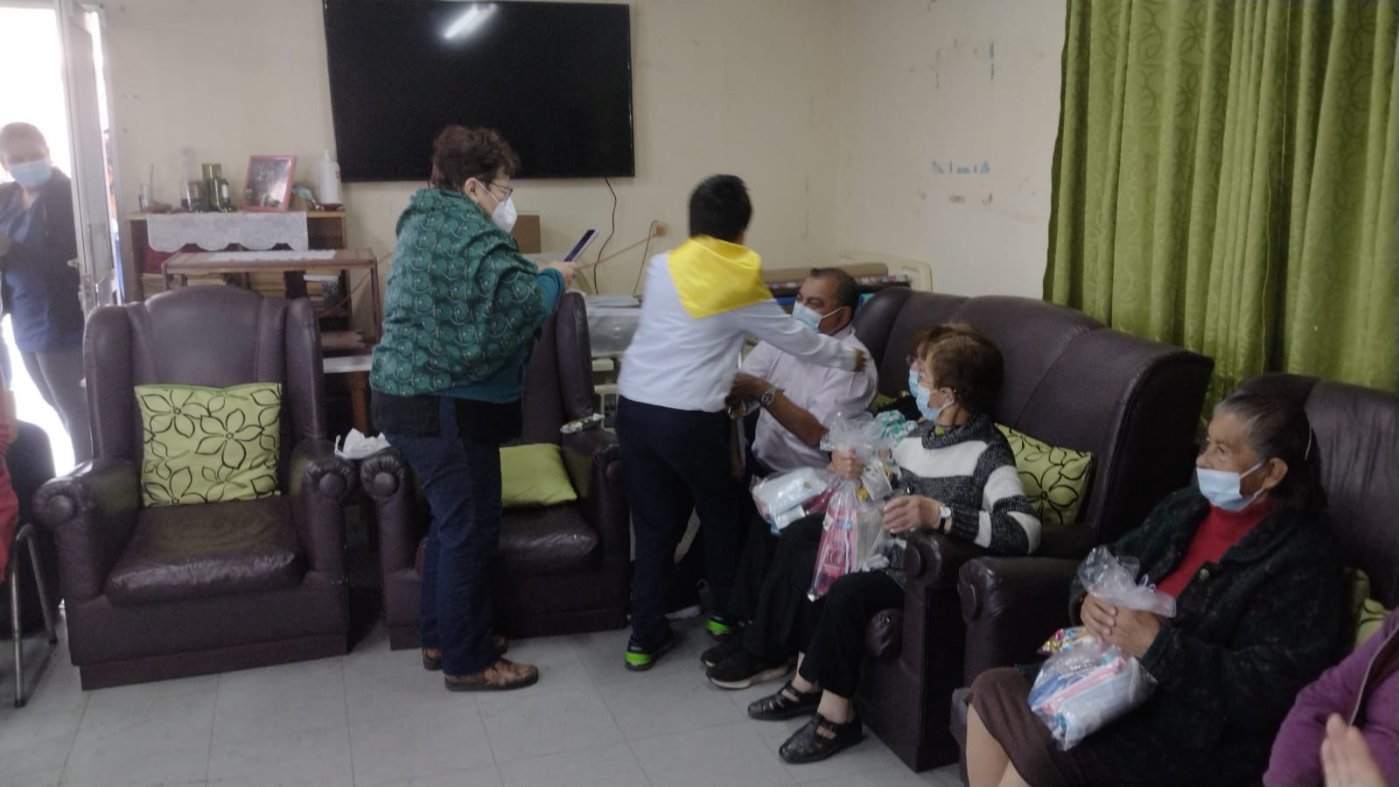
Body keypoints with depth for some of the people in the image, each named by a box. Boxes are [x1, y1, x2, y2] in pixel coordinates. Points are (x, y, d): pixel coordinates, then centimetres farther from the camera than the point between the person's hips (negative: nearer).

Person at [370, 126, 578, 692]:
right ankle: (467, 661, 12)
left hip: (405, 393, 11)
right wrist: (555, 278, -5)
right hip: (445, 408, -11)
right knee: (471, 530, 0)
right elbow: (523, 303, -26)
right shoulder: (472, 234, -18)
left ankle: (441, 638, 31)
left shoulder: (423, 221, 15)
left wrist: (537, 280, 14)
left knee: (451, 521, 20)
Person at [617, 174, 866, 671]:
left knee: (654, 523, 13)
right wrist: (849, 357, 24)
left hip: (634, 405, 5)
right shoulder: (741, 281, -3)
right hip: (688, 417, -5)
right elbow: (794, 338, 8)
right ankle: (726, 611, 35)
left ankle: (645, 636, 16)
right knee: (722, 511, 19)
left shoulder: (662, 266, 9)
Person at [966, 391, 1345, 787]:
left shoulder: (1302, 562, -15)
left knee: (1045, 750, -25)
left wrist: (1157, 645, -27)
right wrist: (1090, 599, -10)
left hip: (1203, 728, -8)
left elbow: (1261, 691, -22)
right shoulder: (1187, 506, 8)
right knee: (992, 690, -7)